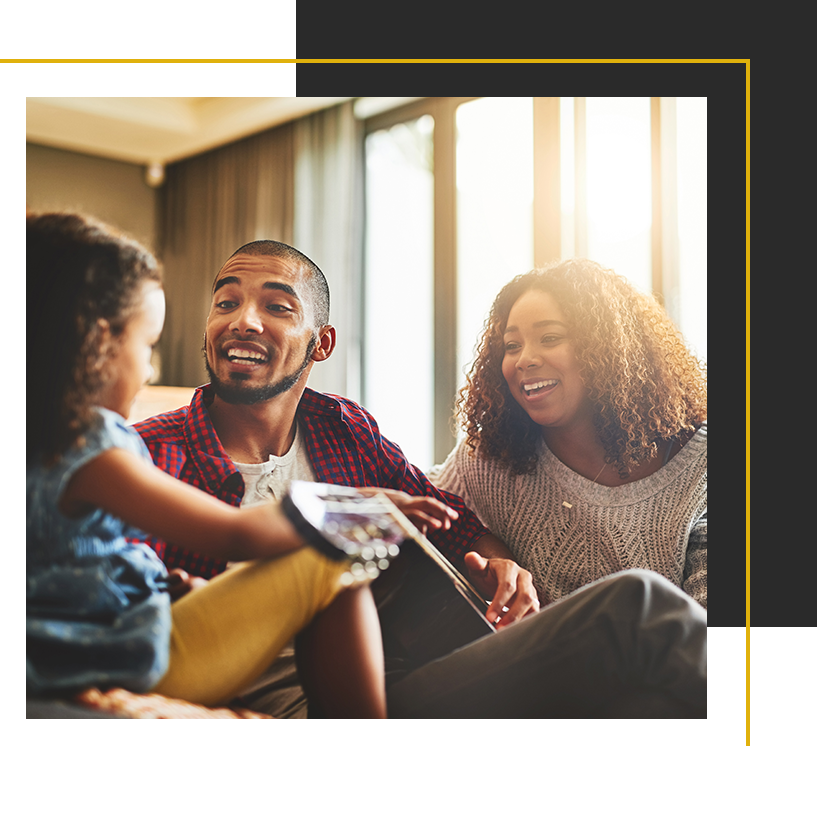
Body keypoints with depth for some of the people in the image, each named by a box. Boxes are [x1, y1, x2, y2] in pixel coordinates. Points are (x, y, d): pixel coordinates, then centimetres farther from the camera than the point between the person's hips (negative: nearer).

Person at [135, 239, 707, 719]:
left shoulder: (346, 427, 17)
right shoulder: (148, 453, 2)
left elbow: (451, 519, 27)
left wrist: (499, 562, 3)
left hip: (397, 687, 6)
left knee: (638, 602, -21)